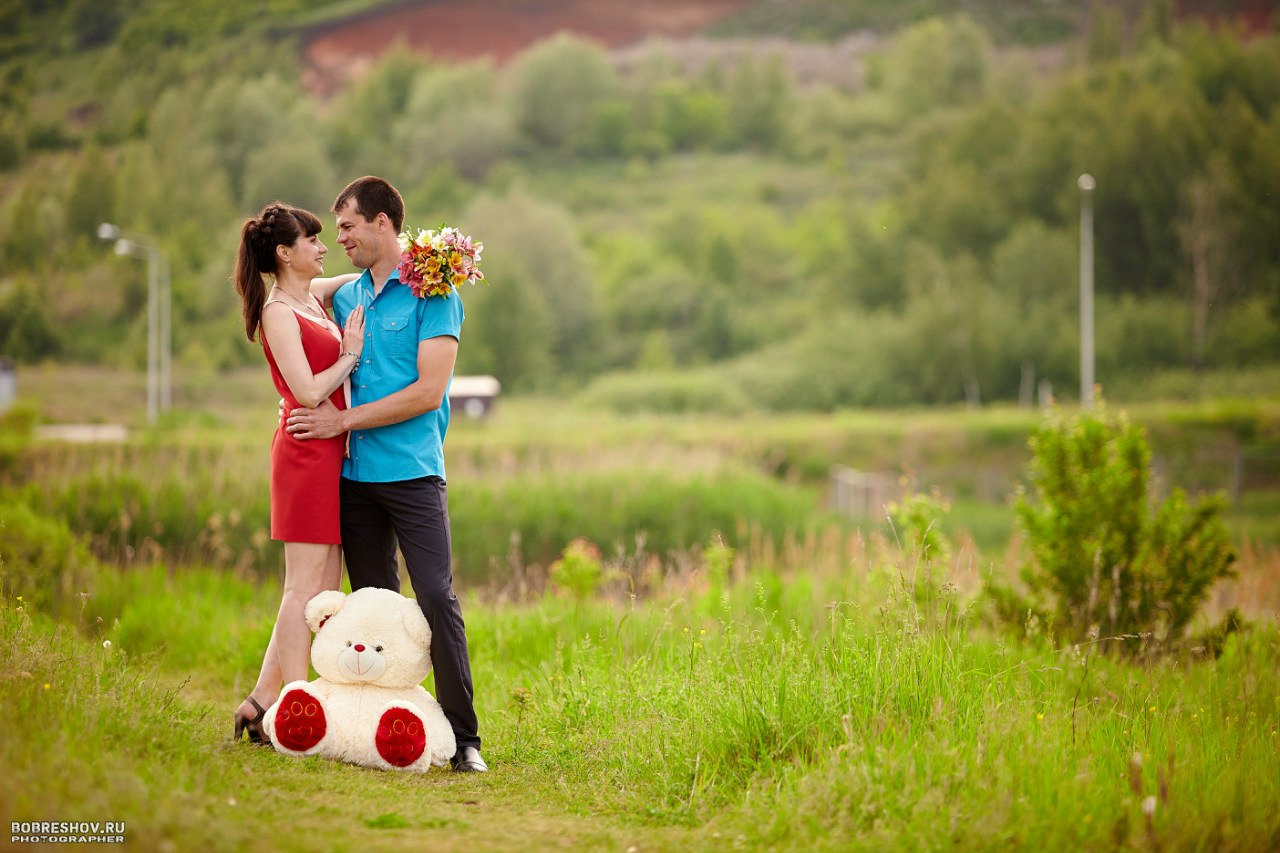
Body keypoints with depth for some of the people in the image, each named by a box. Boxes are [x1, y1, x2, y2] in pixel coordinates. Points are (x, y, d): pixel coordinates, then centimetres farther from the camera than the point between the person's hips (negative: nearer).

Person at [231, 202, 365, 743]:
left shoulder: (315, 295, 15)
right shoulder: (279, 313, -9)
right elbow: (308, 391, -17)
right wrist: (350, 355, -6)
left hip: (330, 452, 9)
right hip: (307, 450, -9)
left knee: (324, 588, 8)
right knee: (308, 584, -7)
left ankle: (262, 701, 11)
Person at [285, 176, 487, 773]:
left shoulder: (432, 293, -3)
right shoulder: (346, 297, 16)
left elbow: (428, 391, -12)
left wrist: (343, 421, -11)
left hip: (412, 474, -6)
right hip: (356, 474, 6)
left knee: (437, 599, -12)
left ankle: (463, 738, -9)